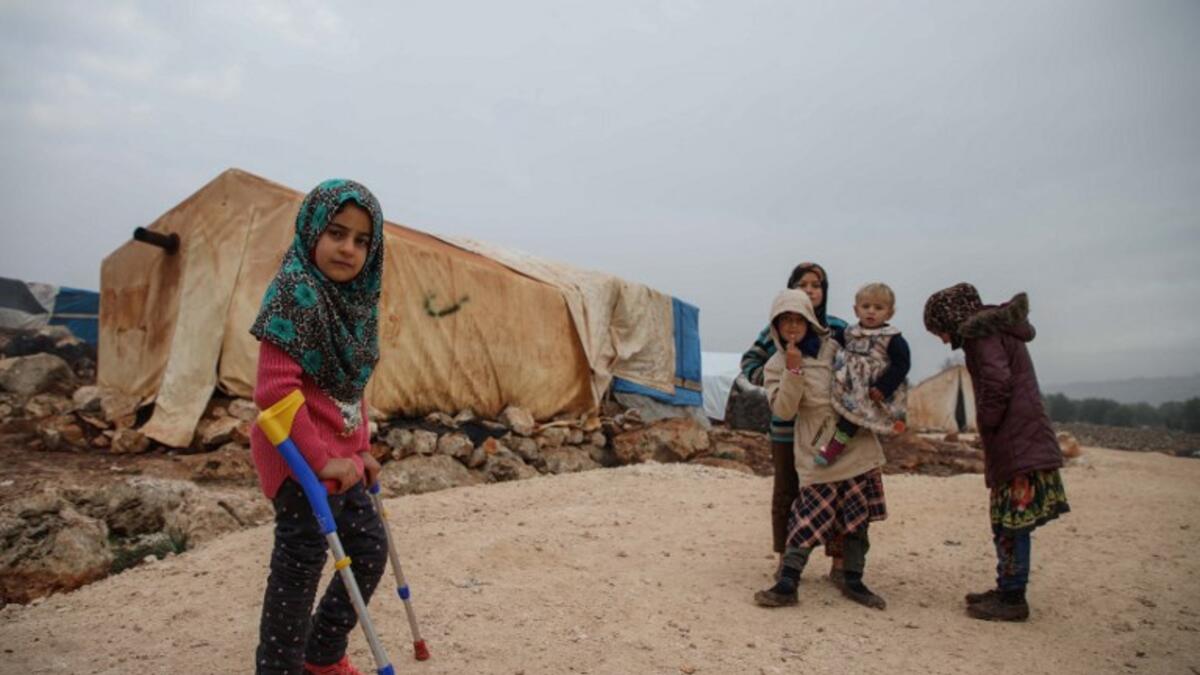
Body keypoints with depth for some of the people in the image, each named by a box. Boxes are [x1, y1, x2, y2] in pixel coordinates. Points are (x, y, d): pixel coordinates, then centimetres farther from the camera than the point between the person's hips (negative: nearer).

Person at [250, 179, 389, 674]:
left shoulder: (353, 299, 8)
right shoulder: (296, 292, -18)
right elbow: (275, 389, -23)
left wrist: (361, 448, 13)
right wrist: (320, 460, -20)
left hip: (338, 454, 9)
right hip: (299, 454, -9)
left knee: (370, 548, 17)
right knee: (301, 562, 1)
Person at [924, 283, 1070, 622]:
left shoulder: (981, 331, -11)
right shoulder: (997, 328, 19)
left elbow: (997, 382, -23)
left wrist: (985, 423, -9)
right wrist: (989, 427, 13)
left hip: (1017, 445, -10)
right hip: (1021, 441, 10)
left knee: (1013, 523, -4)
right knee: (1007, 522, 14)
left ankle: (1013, 599, 3)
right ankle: (1007, 589, 23)